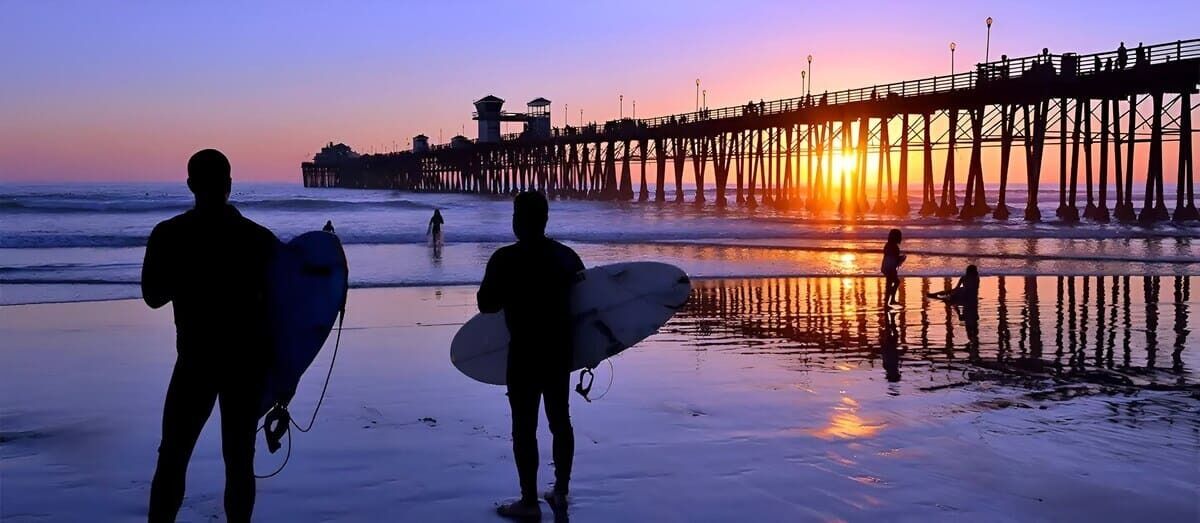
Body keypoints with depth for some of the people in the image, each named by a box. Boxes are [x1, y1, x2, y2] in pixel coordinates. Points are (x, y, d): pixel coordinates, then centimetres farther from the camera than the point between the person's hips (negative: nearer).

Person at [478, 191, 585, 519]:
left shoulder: (506, 259, -13)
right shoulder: (567, 256, 4)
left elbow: (486, 304, -10)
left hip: (525, 353, -6)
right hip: (560, 351, 6)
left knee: (524, 426, 1)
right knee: (560, 420, 15)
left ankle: (529, 502, 5)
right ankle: (561, 492, 25)